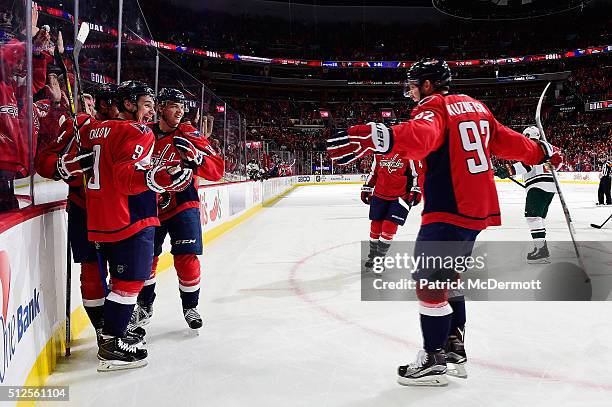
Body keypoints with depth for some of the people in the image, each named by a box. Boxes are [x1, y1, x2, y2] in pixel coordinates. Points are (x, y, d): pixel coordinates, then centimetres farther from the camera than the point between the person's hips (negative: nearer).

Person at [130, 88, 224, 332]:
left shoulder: (189, 135, -8)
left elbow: (216, 171, -16)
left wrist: (195, 156, -33)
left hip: (183, 205, -2)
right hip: (149, 207, 3)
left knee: (186, 258, -7)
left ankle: (190, 306, 16)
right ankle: (145, 305, 30)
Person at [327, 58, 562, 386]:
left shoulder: (433, 108, -9)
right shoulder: (475, 106, 16)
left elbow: (419, 138, -33)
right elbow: (508, 141, 22)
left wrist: (373, 138, -50)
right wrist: (542, 152, 39)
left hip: (449, 212, -9)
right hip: (478, 210, 9)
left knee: (430, 283, -2)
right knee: (447, 278, 20)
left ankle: (435, 361, 6)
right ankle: (454, 347, 28)